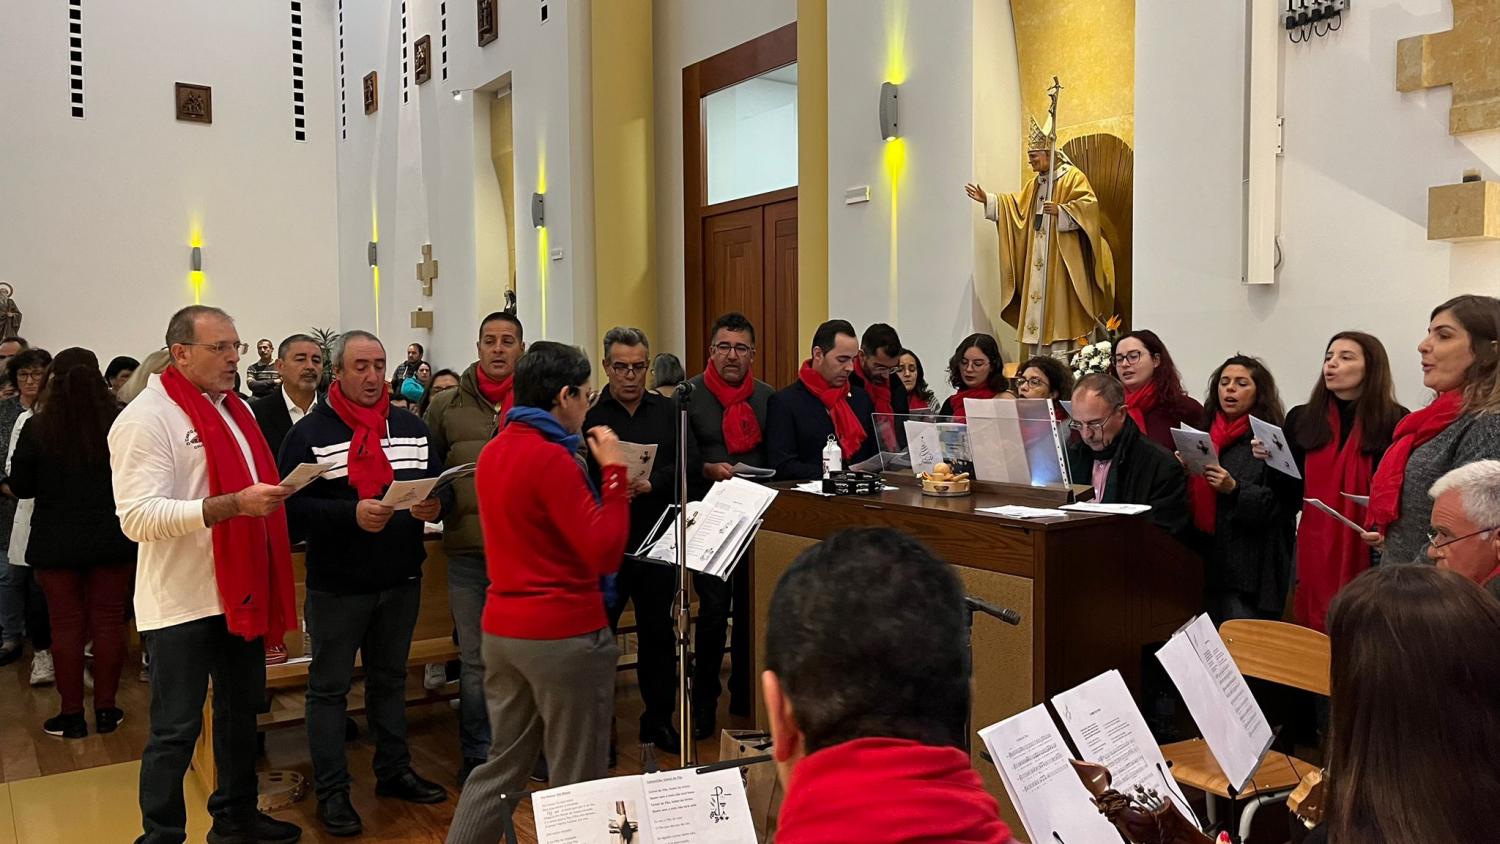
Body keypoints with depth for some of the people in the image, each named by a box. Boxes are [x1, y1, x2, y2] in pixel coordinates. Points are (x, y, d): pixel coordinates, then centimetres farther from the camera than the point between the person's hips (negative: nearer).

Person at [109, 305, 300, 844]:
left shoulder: (235, 409, 13)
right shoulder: (146, 418, -14)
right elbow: (138, 516, -24)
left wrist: (274, 497, 8)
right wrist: (233, 504, -32)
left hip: (240, 591, 8)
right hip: (182, 602, -8)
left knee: (241, 712, 19)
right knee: (176, 730, 2)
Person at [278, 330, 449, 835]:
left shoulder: (411, 428, 8)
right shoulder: (310, 433, -7)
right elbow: (292, 506, -15)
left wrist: (433, 507, -13)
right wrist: (351, 515, -28)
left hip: (401, 581, 5)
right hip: (337, 585, -4)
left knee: (390, 680, 18)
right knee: (329, 688, 6)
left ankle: (394, 772, 31)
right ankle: (332, 791, 17)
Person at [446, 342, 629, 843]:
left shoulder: (494, 451, 9)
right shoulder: (551, 458, -19)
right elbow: (604, 553, -21)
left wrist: (599, 479, 14)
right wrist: (614, 472, -14)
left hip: (502, 629, 9)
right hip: (564, 636, -9)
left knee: (503, 765, 19)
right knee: (578, 781, 6)